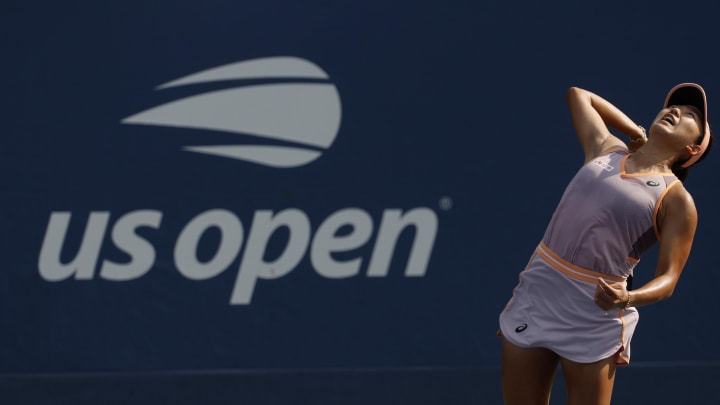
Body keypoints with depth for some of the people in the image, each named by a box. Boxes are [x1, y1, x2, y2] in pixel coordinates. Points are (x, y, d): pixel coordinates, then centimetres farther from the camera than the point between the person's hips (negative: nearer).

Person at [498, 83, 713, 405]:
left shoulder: (676, 200, -4)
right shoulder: (606, 149, 12)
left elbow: (667, 279, -8)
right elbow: (579, 95, 28)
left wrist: (629, 298, -28)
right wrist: (638, 134, 26)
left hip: (595, 312, -5)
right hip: (535, 293, 5)